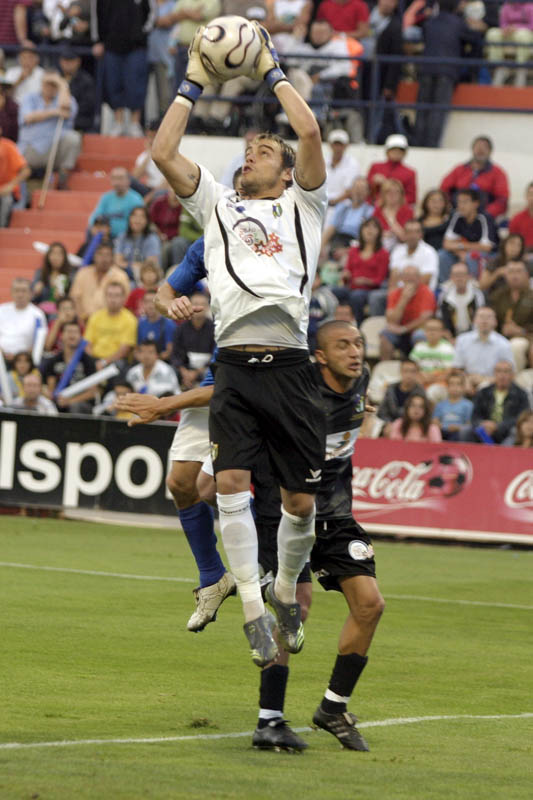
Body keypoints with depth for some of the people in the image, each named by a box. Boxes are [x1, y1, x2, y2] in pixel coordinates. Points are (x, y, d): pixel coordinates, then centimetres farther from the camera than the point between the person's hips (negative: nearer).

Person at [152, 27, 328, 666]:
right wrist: (193, 85, 18)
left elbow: (310, 133, 3)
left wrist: (272, 73, 13)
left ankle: (286, 591, 24)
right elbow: (163, 153, 14)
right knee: (230, 482, -17)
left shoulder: (302, 206, 17)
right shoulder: (216, 205, 23)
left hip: (290, 366, -1)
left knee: (301, 502, -1)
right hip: (235, 366, 1)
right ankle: (253, 611, -13)